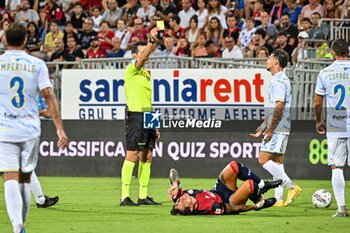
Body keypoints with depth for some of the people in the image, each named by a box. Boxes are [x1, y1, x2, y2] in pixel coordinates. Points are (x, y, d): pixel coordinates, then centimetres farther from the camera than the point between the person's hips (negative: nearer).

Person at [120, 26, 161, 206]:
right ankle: (125, 196, -10)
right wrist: (152, 40, -34)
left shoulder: (146, 73, 20)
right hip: (135, 115, -8)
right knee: (132, 155, -10)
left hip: (148, 117, 8)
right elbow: (142, 58, -24)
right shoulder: (131, 70, -2)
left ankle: (143, 196, 11)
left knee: (147, 157, 7)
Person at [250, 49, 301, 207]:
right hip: (281, 129, 10)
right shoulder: (279, 80, 19)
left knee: (263, 160, -12)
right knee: (277, 162, 9)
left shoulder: (278, 80, -13)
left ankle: (291, 187, -13)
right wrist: (262, 128, 26)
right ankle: (279, 199, 7)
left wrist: (270, 129, -20)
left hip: (278, 129, -10)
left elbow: (279, 106, -21)